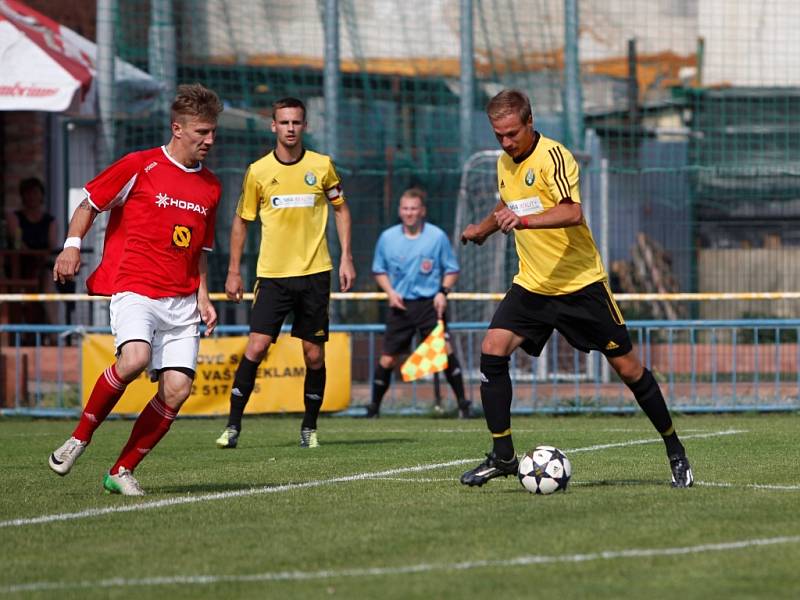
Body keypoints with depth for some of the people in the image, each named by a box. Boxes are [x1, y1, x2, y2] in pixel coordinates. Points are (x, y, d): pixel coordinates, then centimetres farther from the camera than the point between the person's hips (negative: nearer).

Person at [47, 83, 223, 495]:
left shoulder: (210, 187, 15)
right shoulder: (139, 167, -1)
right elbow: (90, 204, 5)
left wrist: (203, 297, 12)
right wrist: (72, 244, -11)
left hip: (181, 301, 5)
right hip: (133, 287, -5)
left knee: (176, 390, -8)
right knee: (134, 358, -31)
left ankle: (122, 471, 6)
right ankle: (80, 437, -8)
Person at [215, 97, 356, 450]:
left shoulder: (322, 166, 1)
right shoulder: (258, 171, 0)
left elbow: (341, 209, 12)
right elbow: (241, 220, 10)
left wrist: (346, 258, 4)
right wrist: (234, 271, 7)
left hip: (314, 273, 1)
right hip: (272, 275, -1)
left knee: (314, 355, 3)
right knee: (256, 347, -12)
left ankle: (309, 427, 18)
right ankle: (233, 425, -5)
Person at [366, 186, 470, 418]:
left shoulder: (437, 237, -1)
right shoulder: (387, 238, 3)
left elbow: (451, 269, 7)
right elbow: (379, 269, 15)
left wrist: (443, 291, -10)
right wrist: (390, 291, -2)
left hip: (429, 303, -2)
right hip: (400, 305, 2)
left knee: (445, 350, -17)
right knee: (387, 359, -1)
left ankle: (462, 404, -7)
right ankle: (374, 407, 17)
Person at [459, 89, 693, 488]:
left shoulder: (552, 157, -16)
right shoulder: (504, 163, 8)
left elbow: (572, 213, -33)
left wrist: (523, 220, -44)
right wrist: (484, 228, 20)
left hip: (581, 283, -6)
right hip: (531, 285, 6)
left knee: (627, 367, 0)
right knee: (492, 349, -14)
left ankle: (675, 451, 17)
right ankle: (502, 456, -7)